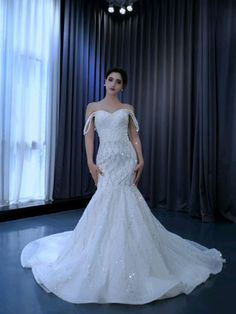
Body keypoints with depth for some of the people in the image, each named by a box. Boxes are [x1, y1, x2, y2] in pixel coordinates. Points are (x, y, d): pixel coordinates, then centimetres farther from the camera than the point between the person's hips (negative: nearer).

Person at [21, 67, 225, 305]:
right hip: (106, 160, 0)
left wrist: (141, 161, -3)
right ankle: (107, 260, 15)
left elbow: (135, 137, 8)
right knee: (107, 203, -2)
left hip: (126, 159, 0)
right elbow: (89, 137, 4)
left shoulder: (128, 109, 11)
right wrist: (91, 163, -6)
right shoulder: (93, 107, 10)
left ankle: (123, 264, 13)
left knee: (122, 203, -3)